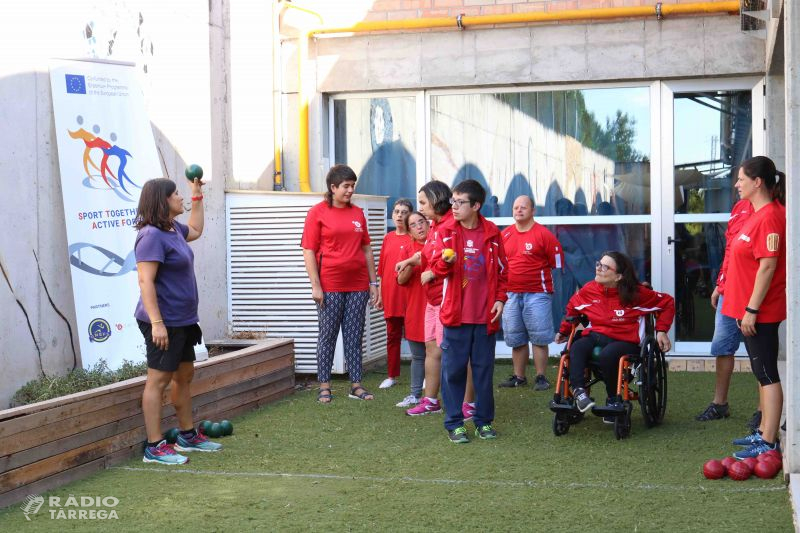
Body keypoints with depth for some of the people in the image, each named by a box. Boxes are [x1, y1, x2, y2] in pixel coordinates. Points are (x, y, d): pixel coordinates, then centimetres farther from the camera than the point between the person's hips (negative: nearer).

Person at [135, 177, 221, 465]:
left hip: (182, 321, 10)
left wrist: (197, 195, 32)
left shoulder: (173, 229, 12)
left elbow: (195, 230, 37)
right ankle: (154, 447, -3)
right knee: (159, 379, -7)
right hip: (164, 322, -10)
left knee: (185, 374, 17)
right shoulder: (152, 236, -18)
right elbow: (145, 281, -24)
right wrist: (156, 322, -29)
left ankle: (188, 435, 30)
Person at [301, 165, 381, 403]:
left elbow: (366, 249, 16)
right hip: (330, 286, -4)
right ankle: (324, 386, 8)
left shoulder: (358, 213, 12)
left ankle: (356, 385, 12)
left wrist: (373, 282, 13)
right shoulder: (318, 212, -1)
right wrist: (315, 285, -11)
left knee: (354, 336, 7)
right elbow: (308, 251, -5)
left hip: (358, 285, 4)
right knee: (327, 335, 2)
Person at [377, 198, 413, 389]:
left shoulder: (414, 238, -4)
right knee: (392, 335, 11)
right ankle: (392, 375, 19)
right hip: (390, 293, 5)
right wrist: (381, 293, 12)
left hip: (409, 292, -5)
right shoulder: (388, 238, 11)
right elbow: (382, 268, 13)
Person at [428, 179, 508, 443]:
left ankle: (484, 421, 19)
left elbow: (502, 270, 9)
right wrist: (445, 261, -27)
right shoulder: (445, 231, 0)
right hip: (455, 313, -1)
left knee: (484, 368, 8)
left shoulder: (492, 232, 3)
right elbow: (436, 267, -6)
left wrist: (500, 299, 0)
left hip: (485, 314, 1)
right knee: (453, 369, 2)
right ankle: (454, 423, 11)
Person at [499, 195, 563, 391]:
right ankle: (519, 376, 20)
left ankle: (541, 377, 4)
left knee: (539, 338, -3)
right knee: (516, 339, 10)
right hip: (511, 294, 5)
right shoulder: (505, 235, 9)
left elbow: (557, 264, -1)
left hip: (537, 294, -5)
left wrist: (545, 282, -1)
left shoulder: (544, 234, -5)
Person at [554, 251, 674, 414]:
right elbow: (572, 307, 23)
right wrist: (563, 331, 29)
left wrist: (661, 330, -3)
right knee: (577, 348, -30)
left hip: (624, 341, -4)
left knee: (607, 355, -36)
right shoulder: (589, 290, 4)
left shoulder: (636, 293, -6)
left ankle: (612, 400, -17)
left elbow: (668, 302, 3)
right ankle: (579, 391, -37)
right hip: (595, 336, 4)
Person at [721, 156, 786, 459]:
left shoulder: (769, 217, -18)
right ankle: (764, 432, 26)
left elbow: (768, 267, -22)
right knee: (762, 373, 16)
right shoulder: (758, 214, 12)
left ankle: (769, 444, -3)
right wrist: (746, 308, 20)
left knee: (767, 374, -6)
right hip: (748, 308, 10)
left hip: (760, 312, -10)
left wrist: (751, 309, -22)